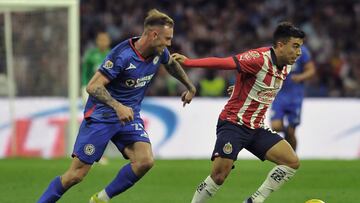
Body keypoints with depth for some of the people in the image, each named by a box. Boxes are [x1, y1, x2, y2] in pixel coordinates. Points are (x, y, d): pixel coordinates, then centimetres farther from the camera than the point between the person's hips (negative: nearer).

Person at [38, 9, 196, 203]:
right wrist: (118, 106, -41)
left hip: (129, 116, 6)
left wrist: (190, 87, 33)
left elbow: (171, 64, 24)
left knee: (145, 161, -18)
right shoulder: (122, 55, -24)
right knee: (76, 174, -9)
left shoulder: (159, 53, -2)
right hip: (101, 115, -6)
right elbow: (93, 87, -27)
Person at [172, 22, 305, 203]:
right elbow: (223, 63, -30)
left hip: (257, 129, 8)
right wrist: (188, 62, -38)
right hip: (233, 124, -8)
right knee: (219, 176, -16)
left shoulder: (286, 67, 6)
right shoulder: (259, 58, -20)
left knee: (292, 162, -5)